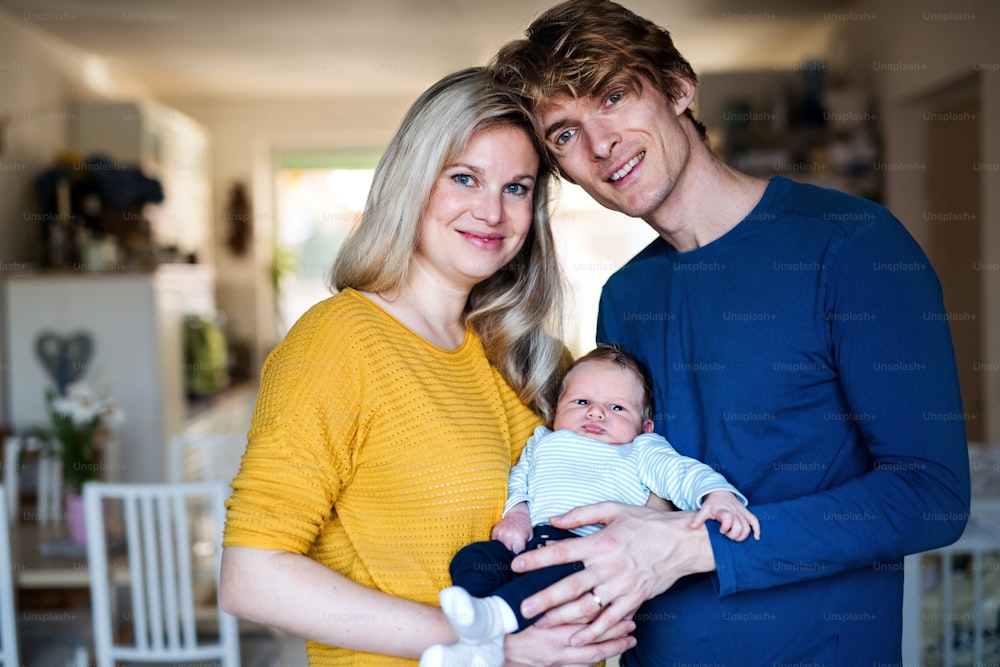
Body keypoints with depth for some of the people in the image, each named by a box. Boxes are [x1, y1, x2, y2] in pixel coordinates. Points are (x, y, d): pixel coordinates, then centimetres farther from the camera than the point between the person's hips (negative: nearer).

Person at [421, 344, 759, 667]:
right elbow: (518, 476, 25)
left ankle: (494, 615, -57)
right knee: (472, 557, -23)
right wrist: (516, 512, 2)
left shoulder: (641, 452, 23)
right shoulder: (544, 442, 36)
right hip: (528, 540, 5)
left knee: (566, 568, -39)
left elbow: (685, 473, 8)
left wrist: (719, 496, -14)